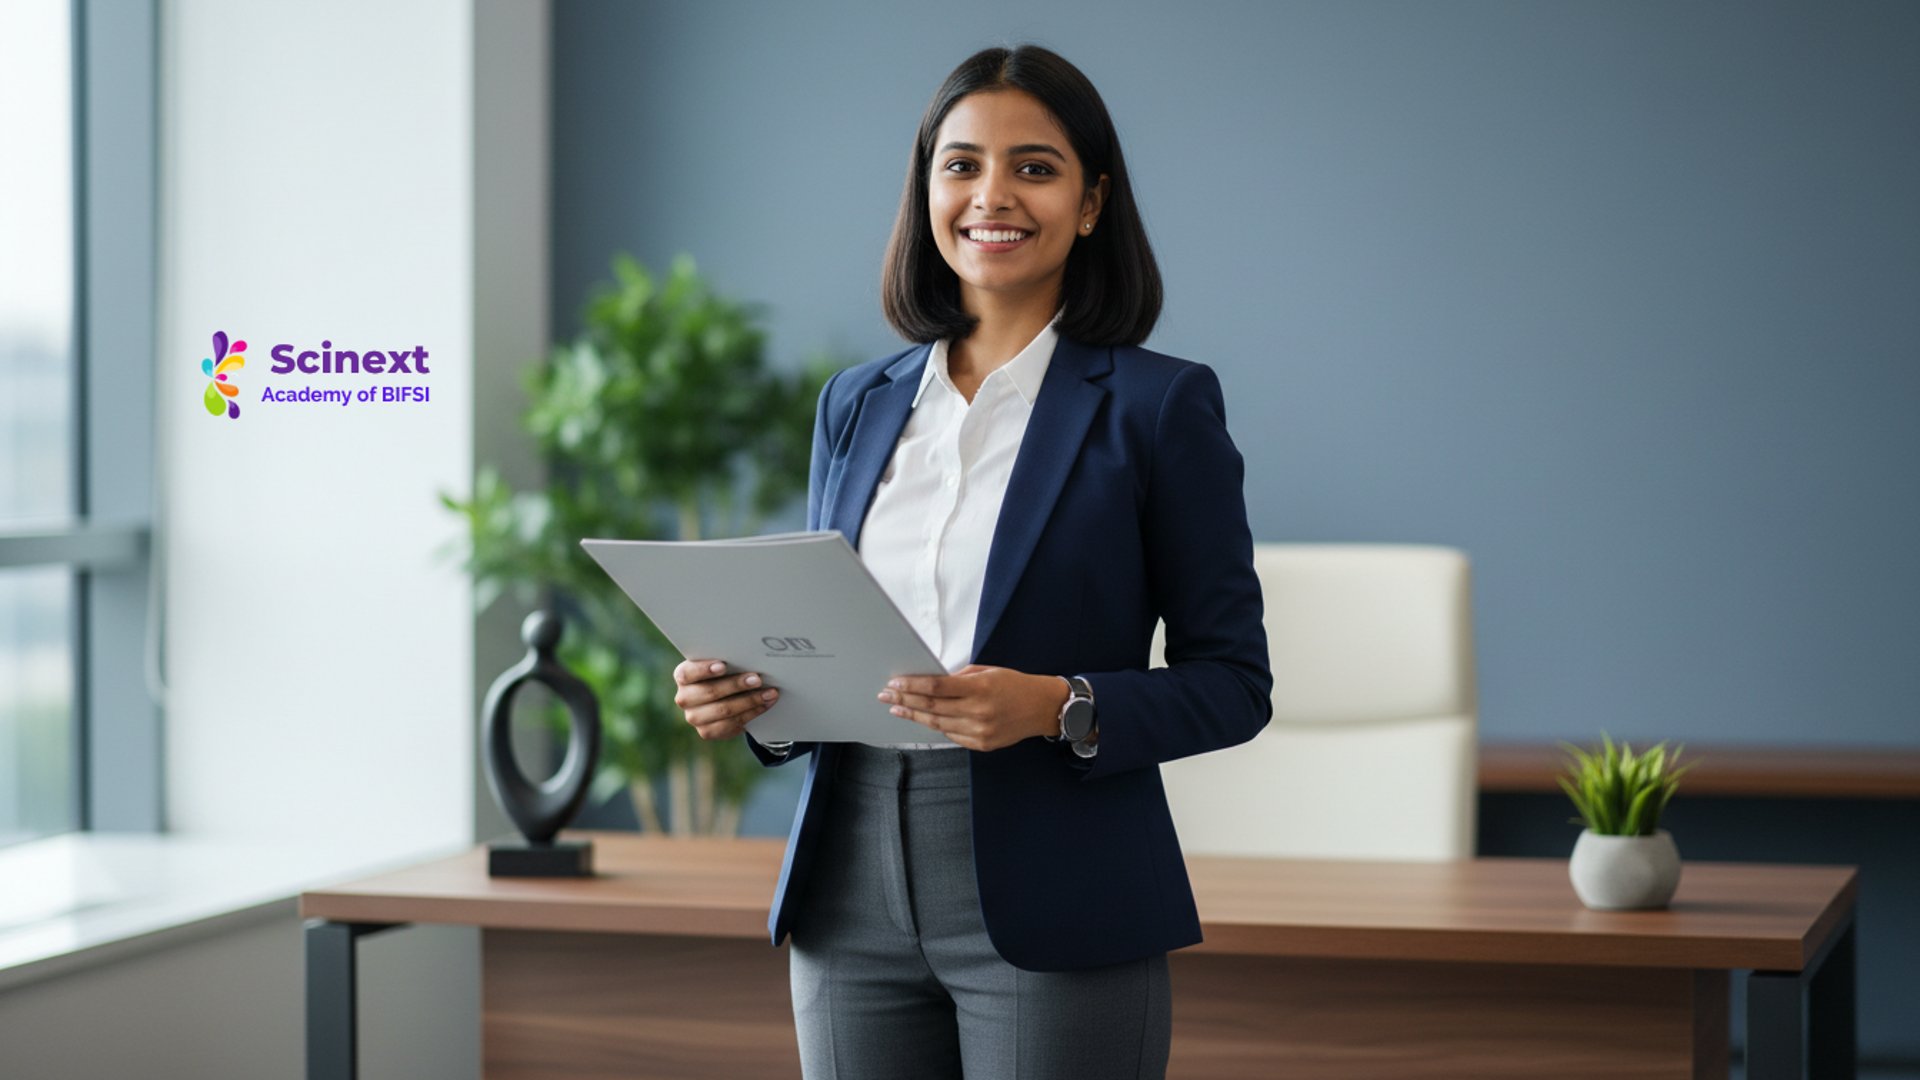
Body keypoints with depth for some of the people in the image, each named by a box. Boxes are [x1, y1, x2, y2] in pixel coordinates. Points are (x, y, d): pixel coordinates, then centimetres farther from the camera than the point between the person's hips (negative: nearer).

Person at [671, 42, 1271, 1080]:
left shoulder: (1159, 403, -3)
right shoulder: (856, 404, 12)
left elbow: (1231, 683, -3)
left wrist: (1060, 709, -19)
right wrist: (748, 696, -4)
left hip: (1051, 911, -4)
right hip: (853, 904, 4)